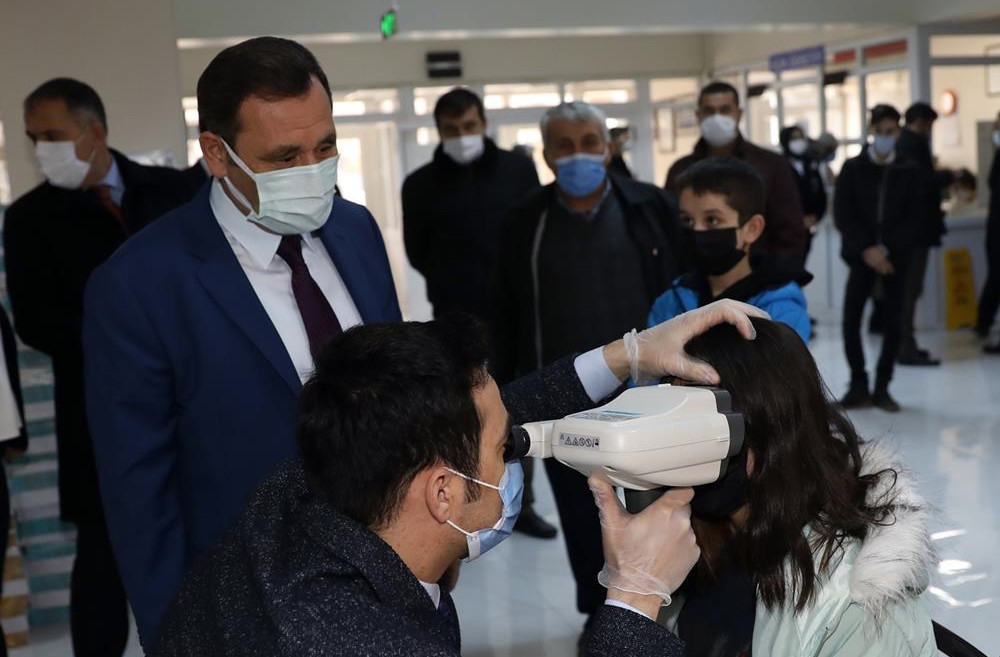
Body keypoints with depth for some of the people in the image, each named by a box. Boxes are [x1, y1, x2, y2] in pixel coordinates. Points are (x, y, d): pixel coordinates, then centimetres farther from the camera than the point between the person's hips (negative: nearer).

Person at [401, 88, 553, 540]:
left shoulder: (518, 170, 2)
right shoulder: (422, 184, -1)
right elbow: (417, 252, 5)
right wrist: (453, 286, 4)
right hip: (457, 317, -1)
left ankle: (522, 505, 23)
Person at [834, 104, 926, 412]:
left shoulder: (910, 173, 4)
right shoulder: (852, 169, 2)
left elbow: (915, 219, -1)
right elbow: (842, 214, -4)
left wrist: (886, 249, -13)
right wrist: (867, 249, -14)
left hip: (896, 257, 1)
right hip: (861, 255, -1)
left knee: (893, 322, 1)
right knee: (851, 319, -8)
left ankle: (882, 387, 11)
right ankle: (859, 385, 4)